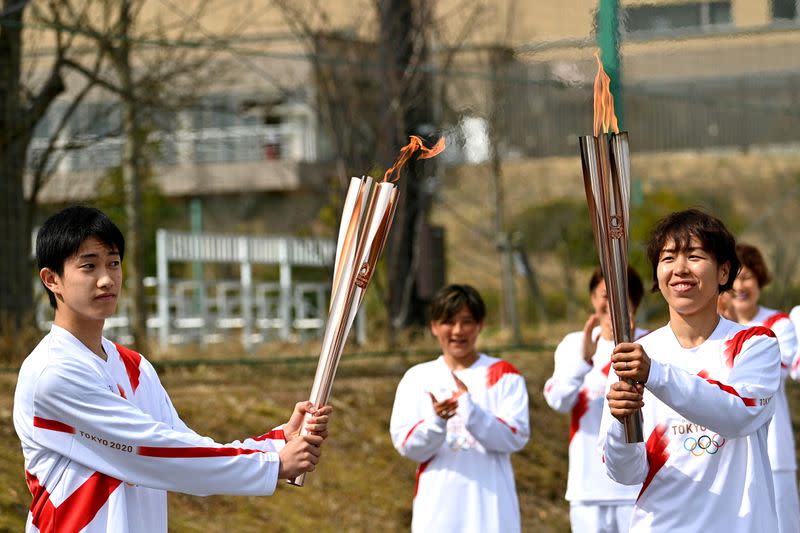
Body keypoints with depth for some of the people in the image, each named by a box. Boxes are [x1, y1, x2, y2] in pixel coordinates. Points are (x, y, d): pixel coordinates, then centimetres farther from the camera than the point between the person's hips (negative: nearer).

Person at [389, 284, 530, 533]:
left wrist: (471, 409, -22)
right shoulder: (418, 378, 9)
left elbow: (516, 437, -7)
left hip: (491, 511, -1)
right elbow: (406, 444, 0)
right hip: (438, 510, 1)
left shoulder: (503, 375, 6)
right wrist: (437, 420, -21)